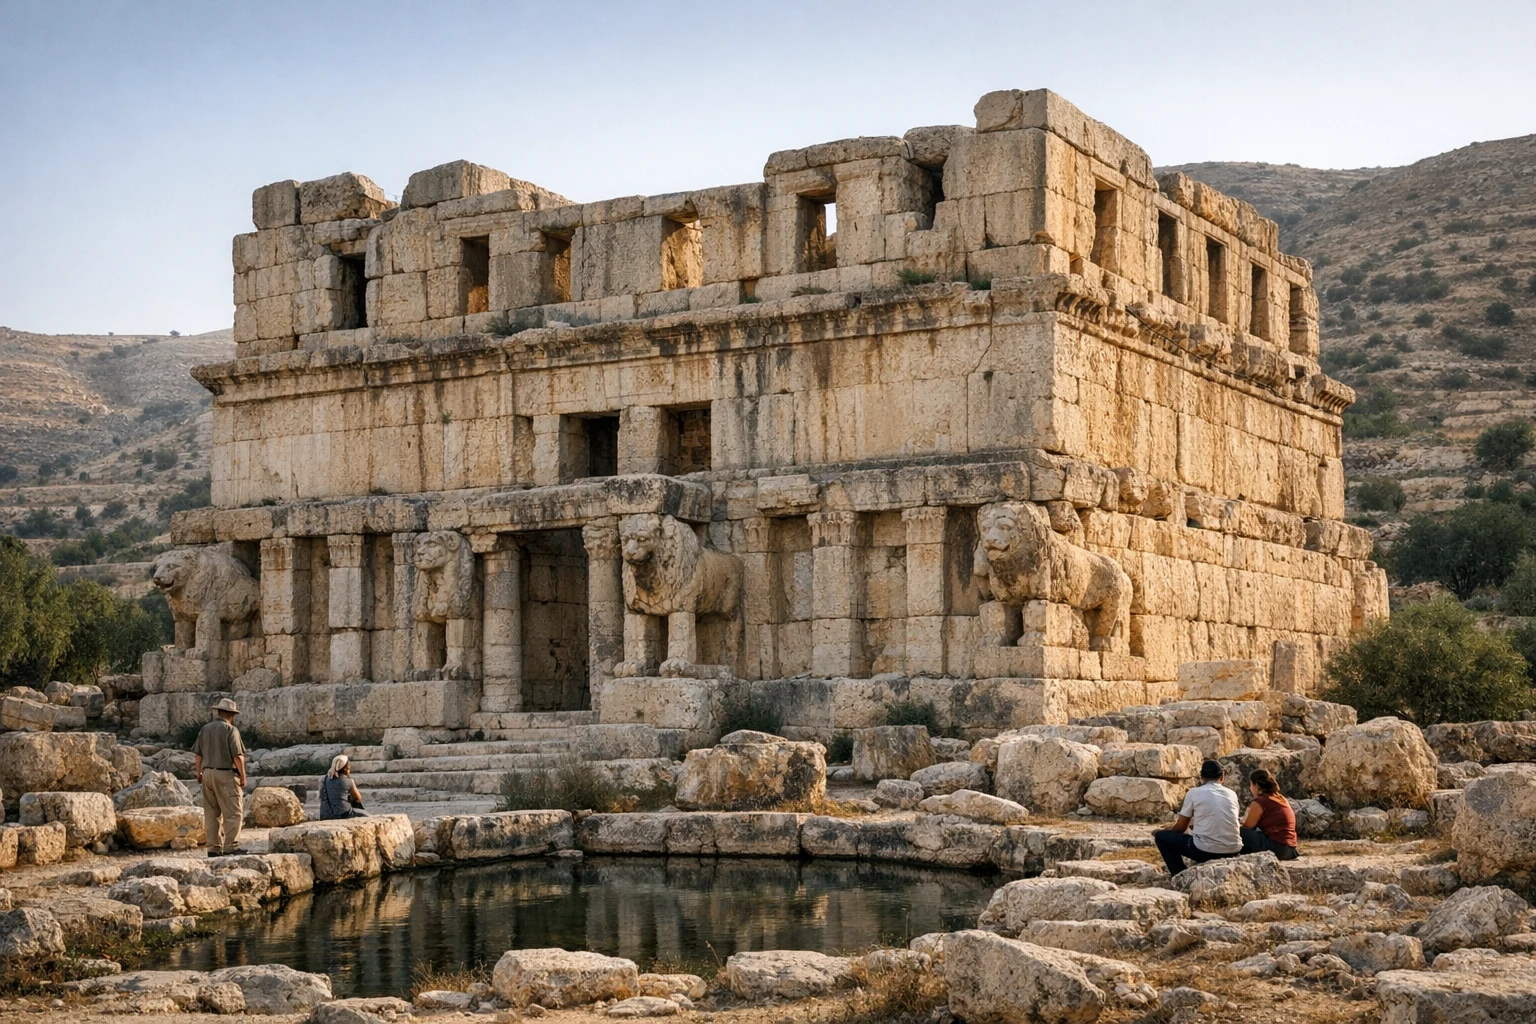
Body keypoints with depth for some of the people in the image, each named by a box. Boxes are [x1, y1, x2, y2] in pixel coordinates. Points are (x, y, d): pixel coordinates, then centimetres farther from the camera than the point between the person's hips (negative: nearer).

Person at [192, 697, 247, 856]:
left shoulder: (205, 729, 10)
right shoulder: (230, 730, -9)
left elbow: (198, 754, 12)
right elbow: (238, 755, -14)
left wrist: (199, 772, 22)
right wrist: (243, 776, -7)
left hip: (208, 773, 7)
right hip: (226, 774, -7)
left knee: (212, 813, 9)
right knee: (233, 812, -4)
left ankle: (214, 847, 9)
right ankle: (231, 846, -11)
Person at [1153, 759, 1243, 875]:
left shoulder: (1194, 793, 0)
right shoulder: (1231, 794, 13)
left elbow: (1180, 828, 9)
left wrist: (1163, 830, 31)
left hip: (1206, 850, -5)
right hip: (1233, 851, 5)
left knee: (1161, 837, 14)